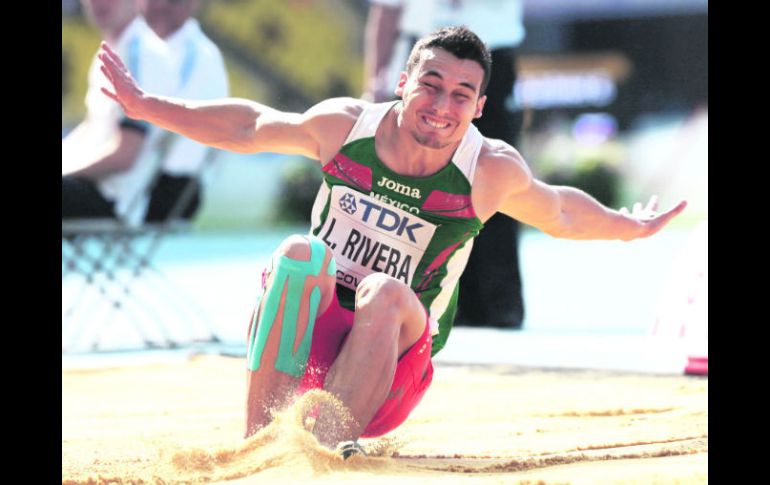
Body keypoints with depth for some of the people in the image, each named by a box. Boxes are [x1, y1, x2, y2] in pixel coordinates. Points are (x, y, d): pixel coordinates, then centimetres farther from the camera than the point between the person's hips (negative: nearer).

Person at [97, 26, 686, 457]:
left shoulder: (492, 171, -3)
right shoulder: (345, 125, -2)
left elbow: (560, 213, 19)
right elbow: (249, 127, 13)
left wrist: (631, 228, 27)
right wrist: (147, 106, 14)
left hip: (390, 358, -1)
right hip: (303, 341, 1)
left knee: (386, 292, -33)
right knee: (300, 254, -30)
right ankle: (262, 439, -38)